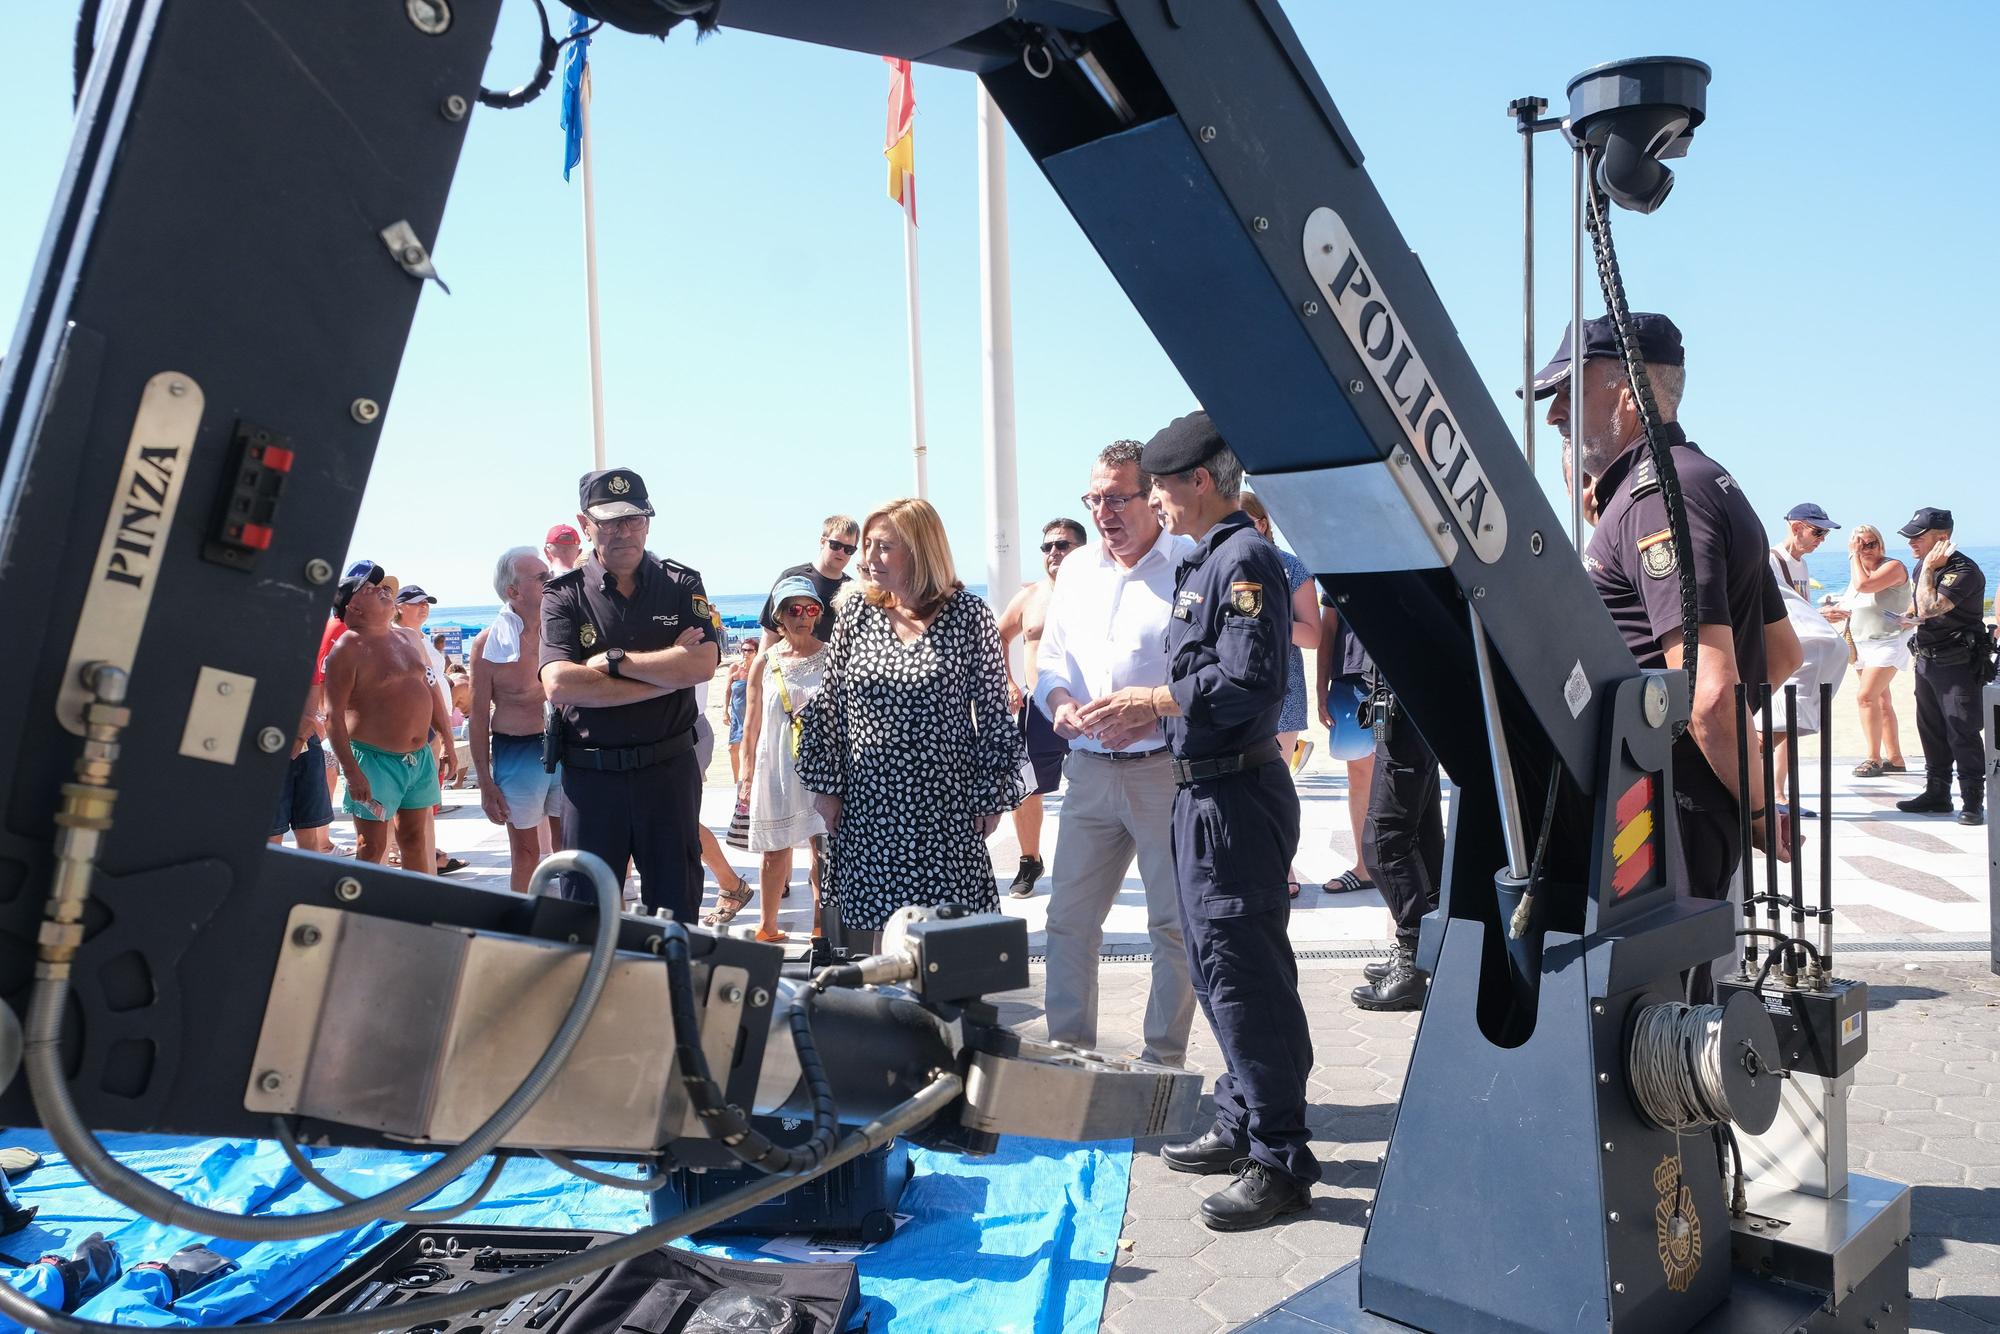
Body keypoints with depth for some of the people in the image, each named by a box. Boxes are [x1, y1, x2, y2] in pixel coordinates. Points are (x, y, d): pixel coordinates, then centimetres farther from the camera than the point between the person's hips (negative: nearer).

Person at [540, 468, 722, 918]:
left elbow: (702, 665, -11)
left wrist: (613, 660, -12)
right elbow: (558, 684, -15)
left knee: (676, 909, 9)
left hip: (669, 769, 1)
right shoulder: (563, 595, 1)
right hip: (590, 775, 0)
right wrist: (664, 675, -14)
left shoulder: (681, 585, 5)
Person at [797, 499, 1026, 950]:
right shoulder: (855, 615, 4)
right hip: (866, 807, 3)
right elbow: (828, 706, 8)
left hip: (945, 809, -2)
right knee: (861, 931, 7)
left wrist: (993, 796, -1)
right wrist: (825, 787, 4)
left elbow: (993, 710, 0)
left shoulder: (969, 615, -4)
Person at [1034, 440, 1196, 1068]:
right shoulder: (1076, 570, 13)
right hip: (1089, 772, 6)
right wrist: (1059, 699, -4)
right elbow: (1050, 658, 16)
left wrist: (1152, 713, -23)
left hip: (1166, 772, -5)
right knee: (1068, 917, 9)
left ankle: (1163, 1061, 17)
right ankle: (1067, 1051, 22)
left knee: (1174, 924, 5)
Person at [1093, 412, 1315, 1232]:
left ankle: (1281, 1162, 4)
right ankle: (1241, 1125, 31)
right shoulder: (1203, 561, 16)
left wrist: (1149, 702, -14)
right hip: (1206, 792, 11)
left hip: (1235, 796, -11)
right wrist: (1146, 713, 9)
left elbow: (1246, 685, -23)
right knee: (1217, 964, 18)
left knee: (1244, 972, -6)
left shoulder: (1243, 558, -15)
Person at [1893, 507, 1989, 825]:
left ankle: (1973, 802, 0)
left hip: (1959, 664, -9)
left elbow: (1929, 609, -29)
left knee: (1963, 733, -7)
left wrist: (1929, 568, -21)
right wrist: (1911, 616, 6)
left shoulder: (1963, 571, -19)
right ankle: (1937, 794, 24)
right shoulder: (1924, 566, 10)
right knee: (1931, 730, 14)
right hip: (1927, 659, 9)